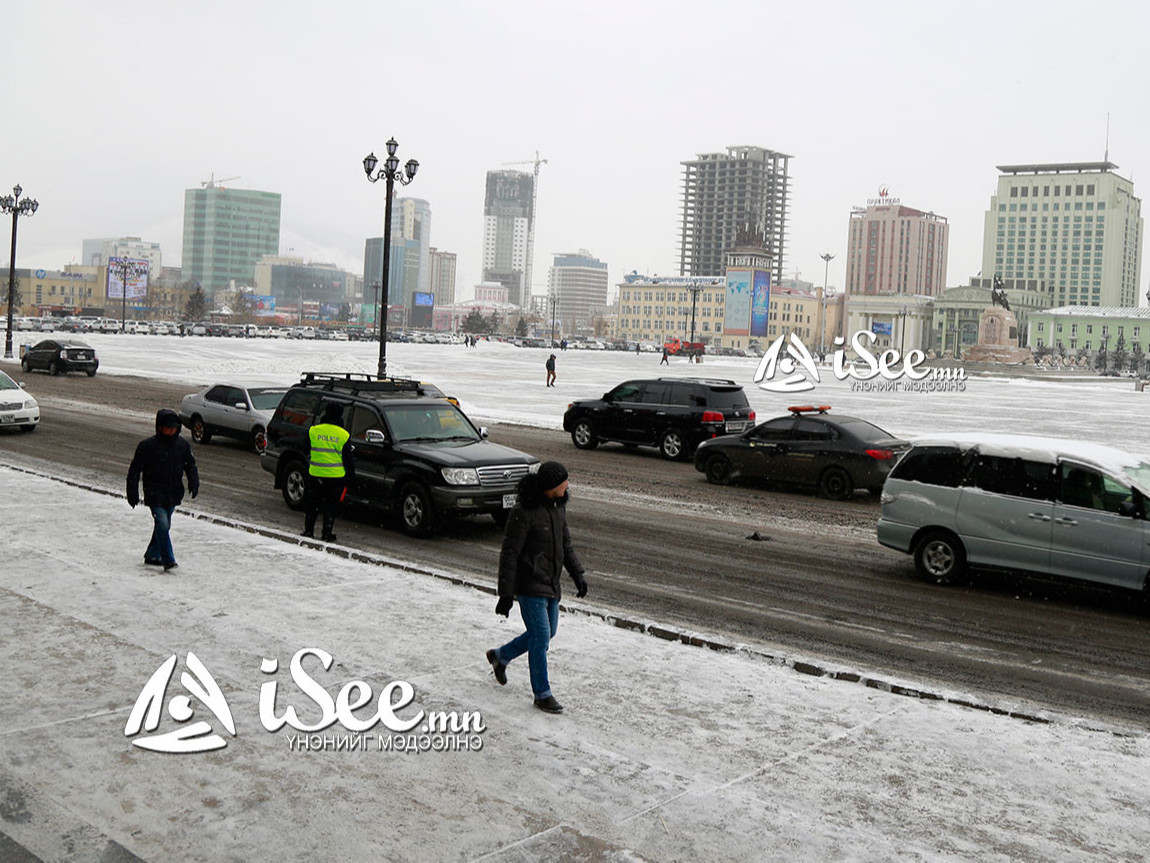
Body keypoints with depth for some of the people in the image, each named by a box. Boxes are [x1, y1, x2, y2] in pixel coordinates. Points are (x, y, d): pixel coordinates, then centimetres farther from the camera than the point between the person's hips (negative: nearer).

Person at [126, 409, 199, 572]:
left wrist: (194, 483, -4)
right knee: (162, 525, -18)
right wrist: (133, 494, -3)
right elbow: (134, 470, -2)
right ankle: (168, 560, -17)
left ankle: (152, 555, 32)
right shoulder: (147, 446, -9)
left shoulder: (182, 445, 3)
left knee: (164, 525, 15)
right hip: (155, 495, -5)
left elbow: (190, 465, 14)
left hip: (173, 495, 5)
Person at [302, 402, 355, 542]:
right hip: (336, 476, -1)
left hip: (315, 474, 1)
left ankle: (308, 531, 18)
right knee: (330, 506, 8)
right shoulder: (344, 435, -6)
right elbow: (347, 458, -2)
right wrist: (350, 476, 7)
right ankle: (327, 534, 10)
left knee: (311, 504, 14)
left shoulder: (313, 430, -3)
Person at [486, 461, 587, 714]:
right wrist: (506, 594, -17)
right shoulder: (523, 512, -21)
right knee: (541, 636, -6)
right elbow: (509, 554, -18)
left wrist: (577, 574, 9)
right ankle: (542, 694, 8)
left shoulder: (557, 505, 3)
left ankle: (500, 656, 39)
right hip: (529, 583, -8)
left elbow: (565, 542, 16)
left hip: (551, 583, 8)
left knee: (547, 634, 17)